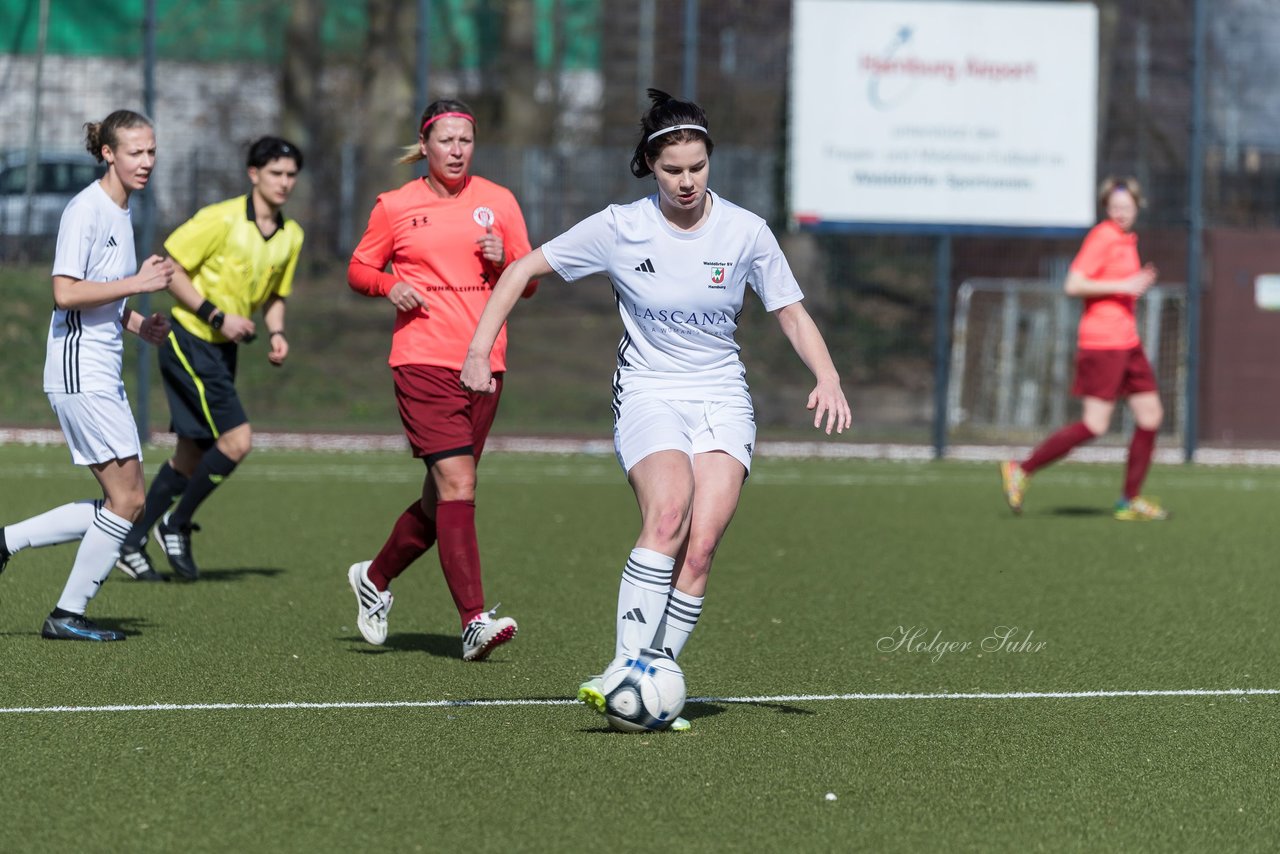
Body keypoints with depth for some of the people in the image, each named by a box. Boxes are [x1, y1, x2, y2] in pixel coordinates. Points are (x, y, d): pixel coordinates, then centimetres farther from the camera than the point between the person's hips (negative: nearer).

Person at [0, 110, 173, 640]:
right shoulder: (87, 210, -14)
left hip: (102, 373, 10)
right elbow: (66, 293, -22)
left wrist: (137, 324, 9)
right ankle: (68, 615, 1)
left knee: (121, 503, 7)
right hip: (80, 371, -10)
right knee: (127, 500, -8)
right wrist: (139, 283, -21)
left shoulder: (120, 213, 15)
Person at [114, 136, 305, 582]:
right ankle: (177, 524, 2)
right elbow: (169, 268, -14)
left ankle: (130, 544, 20)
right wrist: (217, 316, -19)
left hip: (223, 349, 8)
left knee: (191, 456, 10)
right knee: (237, 440, -16)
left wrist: (276, 332, 1)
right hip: (190, 340, -8)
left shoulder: (291, 236, 6)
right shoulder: (221, 219, -16)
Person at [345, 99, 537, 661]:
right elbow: (359, 269, 13)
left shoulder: (499, 203, 10)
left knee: (443, 497, 9)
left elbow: (528, 282, 13)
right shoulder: (396, 207, 4)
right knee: (457, 484, -18)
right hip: (423, 361, -4)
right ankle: (474, 621, -23)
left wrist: (503, 261, -8)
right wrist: (390, 286, -8)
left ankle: (376, 578, 34)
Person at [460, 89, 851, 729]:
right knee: (669, 513, -29)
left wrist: (827, 377, -10)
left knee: (702, 542, -18)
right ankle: (627, 670, -30)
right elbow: (525, 269, 2)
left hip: (722, 400, 2)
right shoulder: (619, 228, -5)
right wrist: (480, 347, -6)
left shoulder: (745, 232, -2)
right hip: (648, 394, -2)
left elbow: (791, 314, 7)